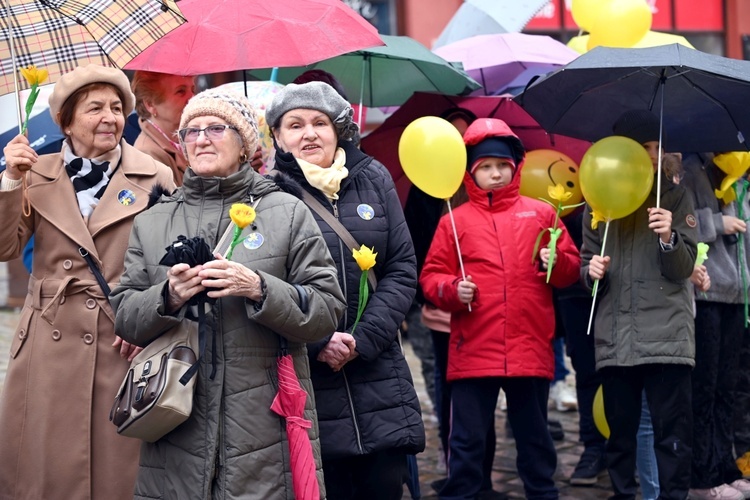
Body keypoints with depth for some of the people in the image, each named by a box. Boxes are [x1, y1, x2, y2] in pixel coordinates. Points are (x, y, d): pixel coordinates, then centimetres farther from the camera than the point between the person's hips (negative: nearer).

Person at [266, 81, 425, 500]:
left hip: (379, 379, 3)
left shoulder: (374, 179, 7)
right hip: (308, 381, -3)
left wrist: (363, 340, -7)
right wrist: (317, 343, -14)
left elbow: (402, 271, 5)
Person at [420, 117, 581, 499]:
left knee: (534, 437, 12)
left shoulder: (540, 213, 9)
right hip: (473, 351, -1)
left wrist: (556, 263, -10)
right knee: (467, 441, 2)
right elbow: (431, 276, 5)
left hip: (530, 349, 1)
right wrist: (452, 290, -14)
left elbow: (571, 269, 11)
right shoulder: (455, 221, 6)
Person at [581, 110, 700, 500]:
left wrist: (669, 238, -20)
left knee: (672, 430, -4)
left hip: (666, 335, -2)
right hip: (615, 338, 2)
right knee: (619, 428, 8)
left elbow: (683, 267, -1)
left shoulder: (674, 197, 5)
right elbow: (586, 261, 15)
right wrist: (591, 271, -7)